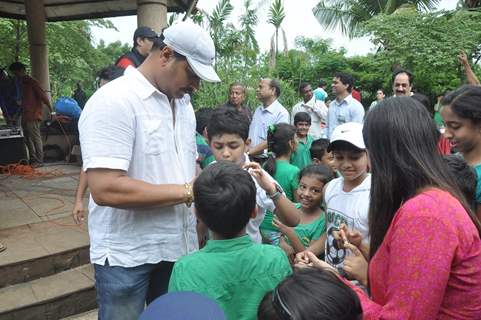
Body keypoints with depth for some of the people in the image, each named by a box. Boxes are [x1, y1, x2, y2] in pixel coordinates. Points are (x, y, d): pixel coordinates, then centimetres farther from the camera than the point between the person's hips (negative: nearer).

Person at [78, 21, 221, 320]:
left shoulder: (183, 103, 8)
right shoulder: (113, 101, -17)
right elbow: (105, 189, -26)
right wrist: (188, 191, -21)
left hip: (178, 246, 7)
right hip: (127, 255, -6)